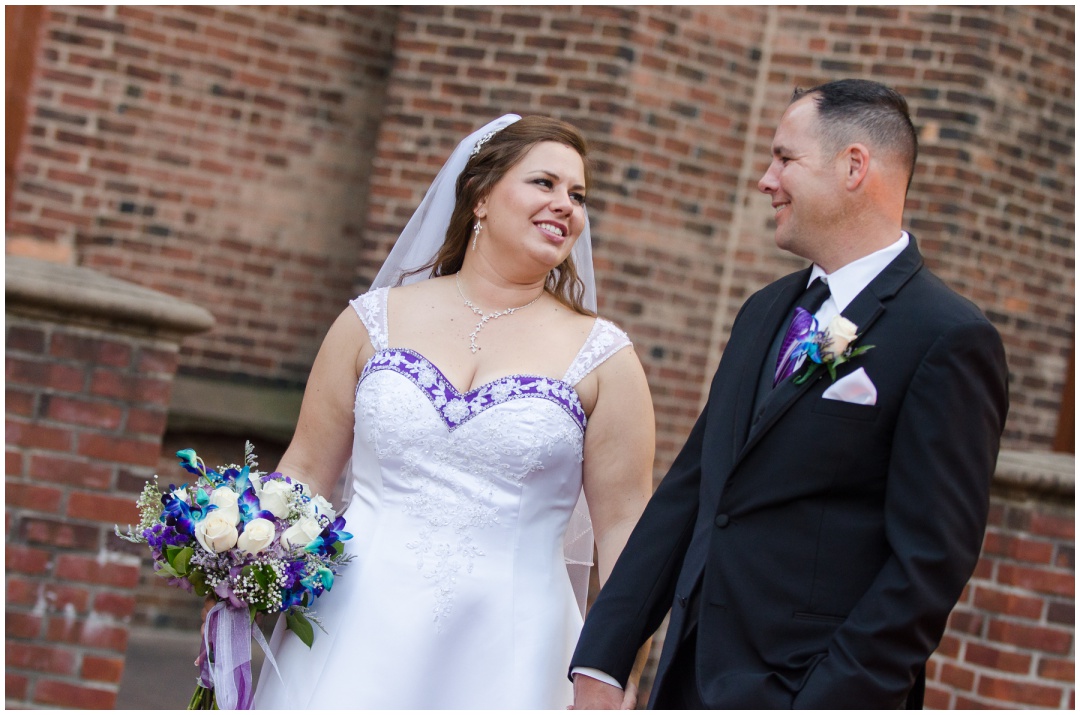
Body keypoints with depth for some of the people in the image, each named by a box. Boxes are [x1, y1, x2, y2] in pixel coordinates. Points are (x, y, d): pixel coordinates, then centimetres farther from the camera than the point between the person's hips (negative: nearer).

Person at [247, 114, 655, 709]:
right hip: (356, 638, 1)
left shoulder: (603, 358, 2)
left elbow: (623, 528, 1)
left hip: (503, 659, -1)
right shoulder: (375, 321, 7)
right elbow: (305, 469, 10)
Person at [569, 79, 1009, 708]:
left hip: (807, 692, -6)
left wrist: (827, 702, -19)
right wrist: (599, 666, 6)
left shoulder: (951, 340, -11)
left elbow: (931, 562, -15)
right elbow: (688, 490, 11)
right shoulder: (765, 310, 13)